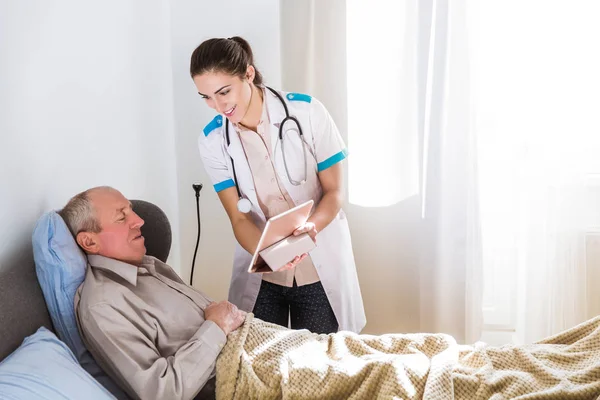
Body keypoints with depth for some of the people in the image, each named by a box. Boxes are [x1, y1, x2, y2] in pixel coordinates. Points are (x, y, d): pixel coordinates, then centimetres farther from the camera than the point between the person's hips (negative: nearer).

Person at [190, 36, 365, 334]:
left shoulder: (307, 112, -14)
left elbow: (334, 192, -9)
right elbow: (238, 217, -8)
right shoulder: (212, 140, -8)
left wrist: (311, 226, -30)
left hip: (320, 267, -1)